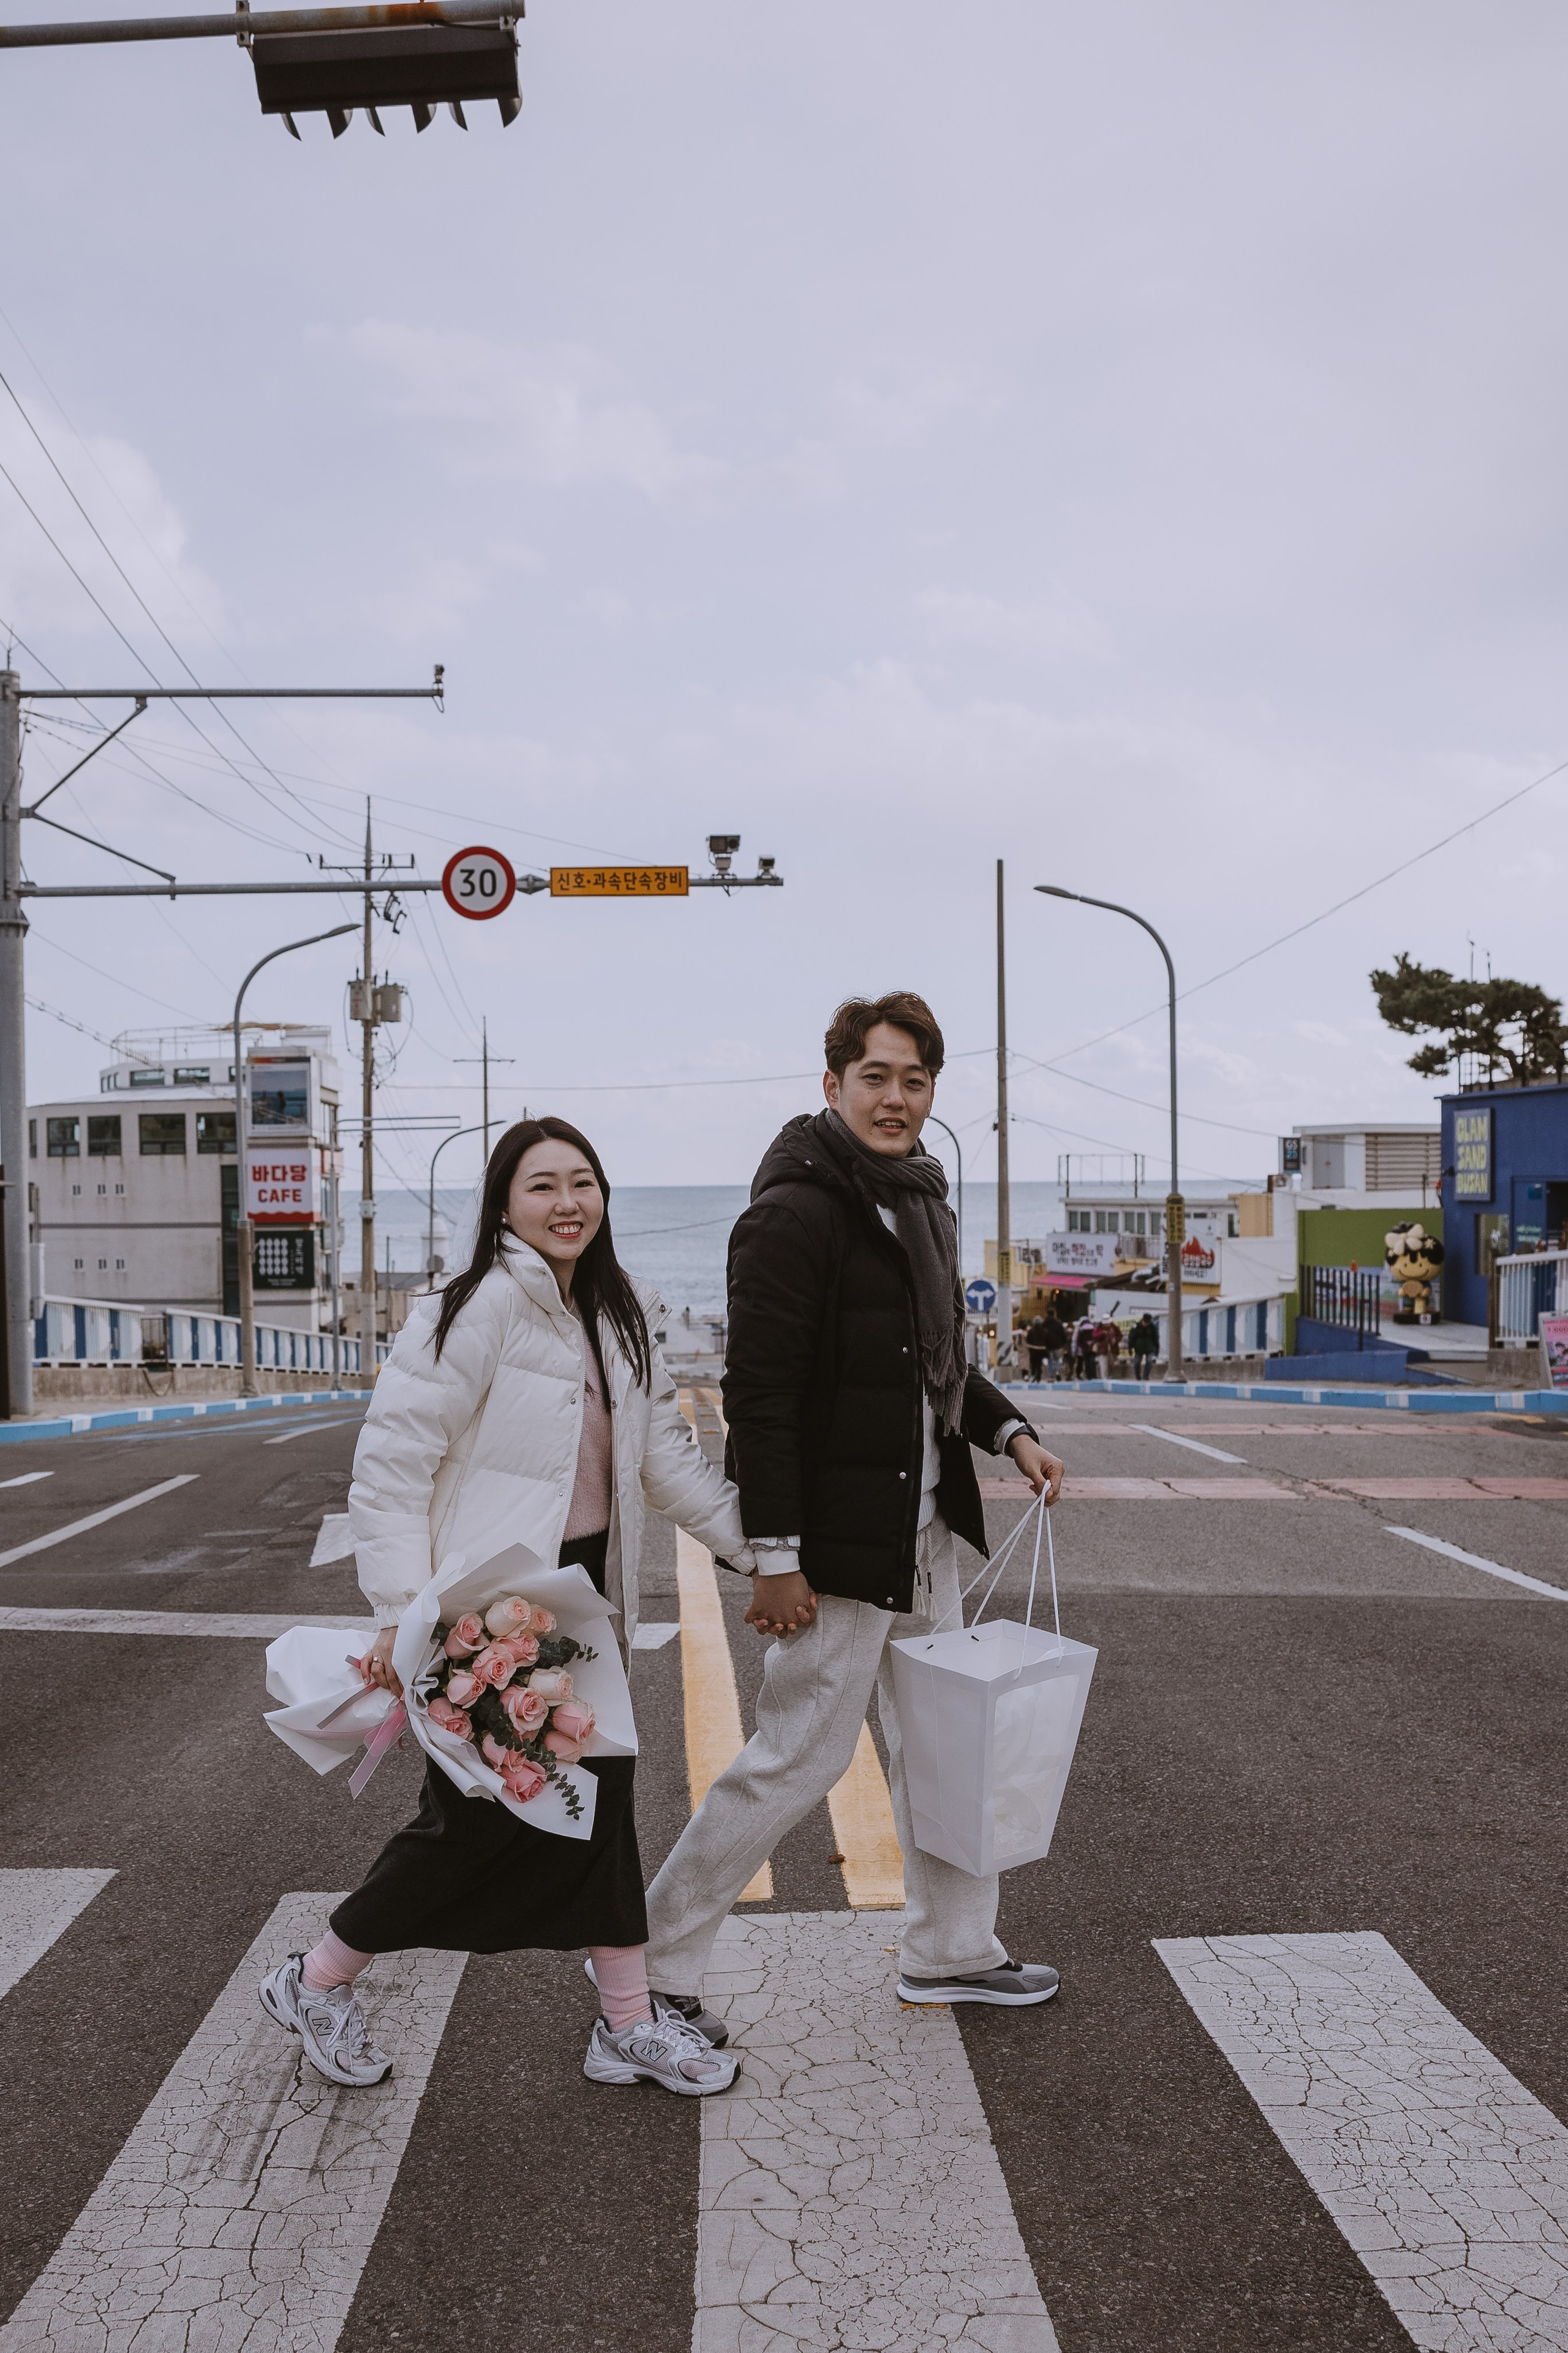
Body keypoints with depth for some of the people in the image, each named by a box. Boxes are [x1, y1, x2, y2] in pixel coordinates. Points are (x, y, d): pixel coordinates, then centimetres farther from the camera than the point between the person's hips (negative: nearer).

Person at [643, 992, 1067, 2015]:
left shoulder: (919, 1202, 11)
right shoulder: (796, 1211, -18)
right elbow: (759, 1394, -21)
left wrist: (1012, 1434, 7)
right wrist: (776, 1557, -23)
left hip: (924, 1527, 9)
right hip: (838, 1536, -9)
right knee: (801, 1757, 0)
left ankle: (950, 1951, 36)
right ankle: (650, 1961, 17)